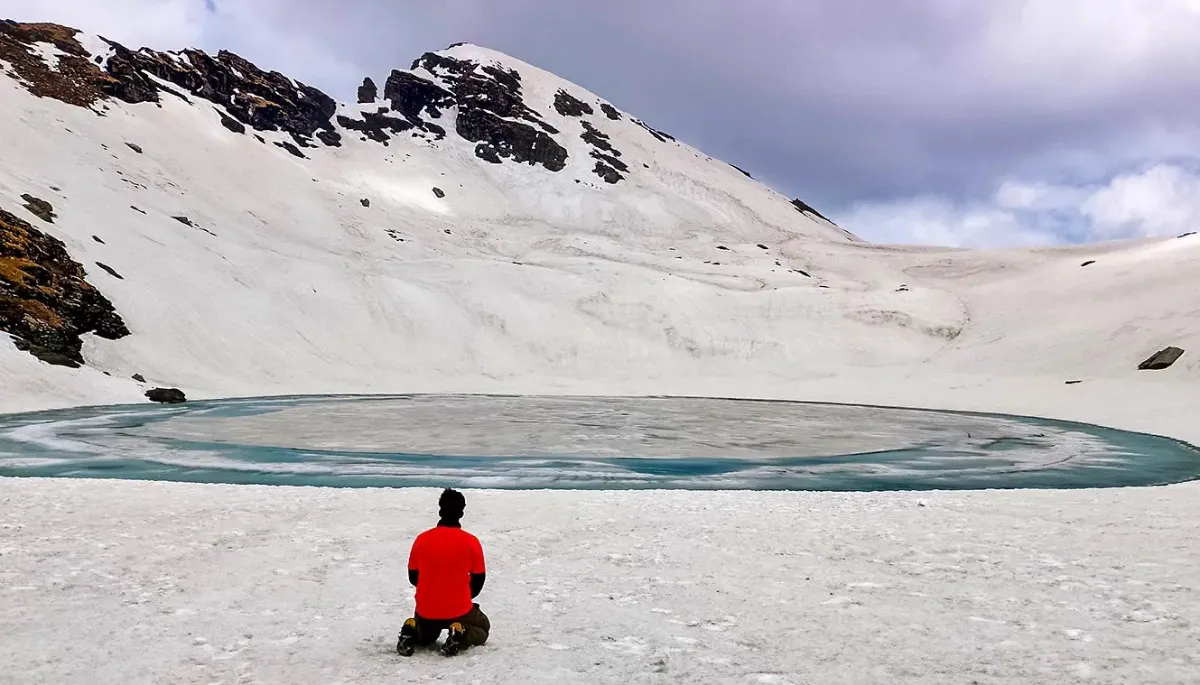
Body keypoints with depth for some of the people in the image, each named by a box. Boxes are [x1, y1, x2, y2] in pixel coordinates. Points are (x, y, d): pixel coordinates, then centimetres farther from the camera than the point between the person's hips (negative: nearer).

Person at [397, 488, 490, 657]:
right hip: (459, 611, -3)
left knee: (424, 638, 35)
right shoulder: (471, 542, -10)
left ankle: (412, 634, -1)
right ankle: (460, 637, -6)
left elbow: (413, 577, 5)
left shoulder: (422, 539, -6)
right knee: (483, 627, 28)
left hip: (426, 611, 3)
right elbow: (478, 580, -1)